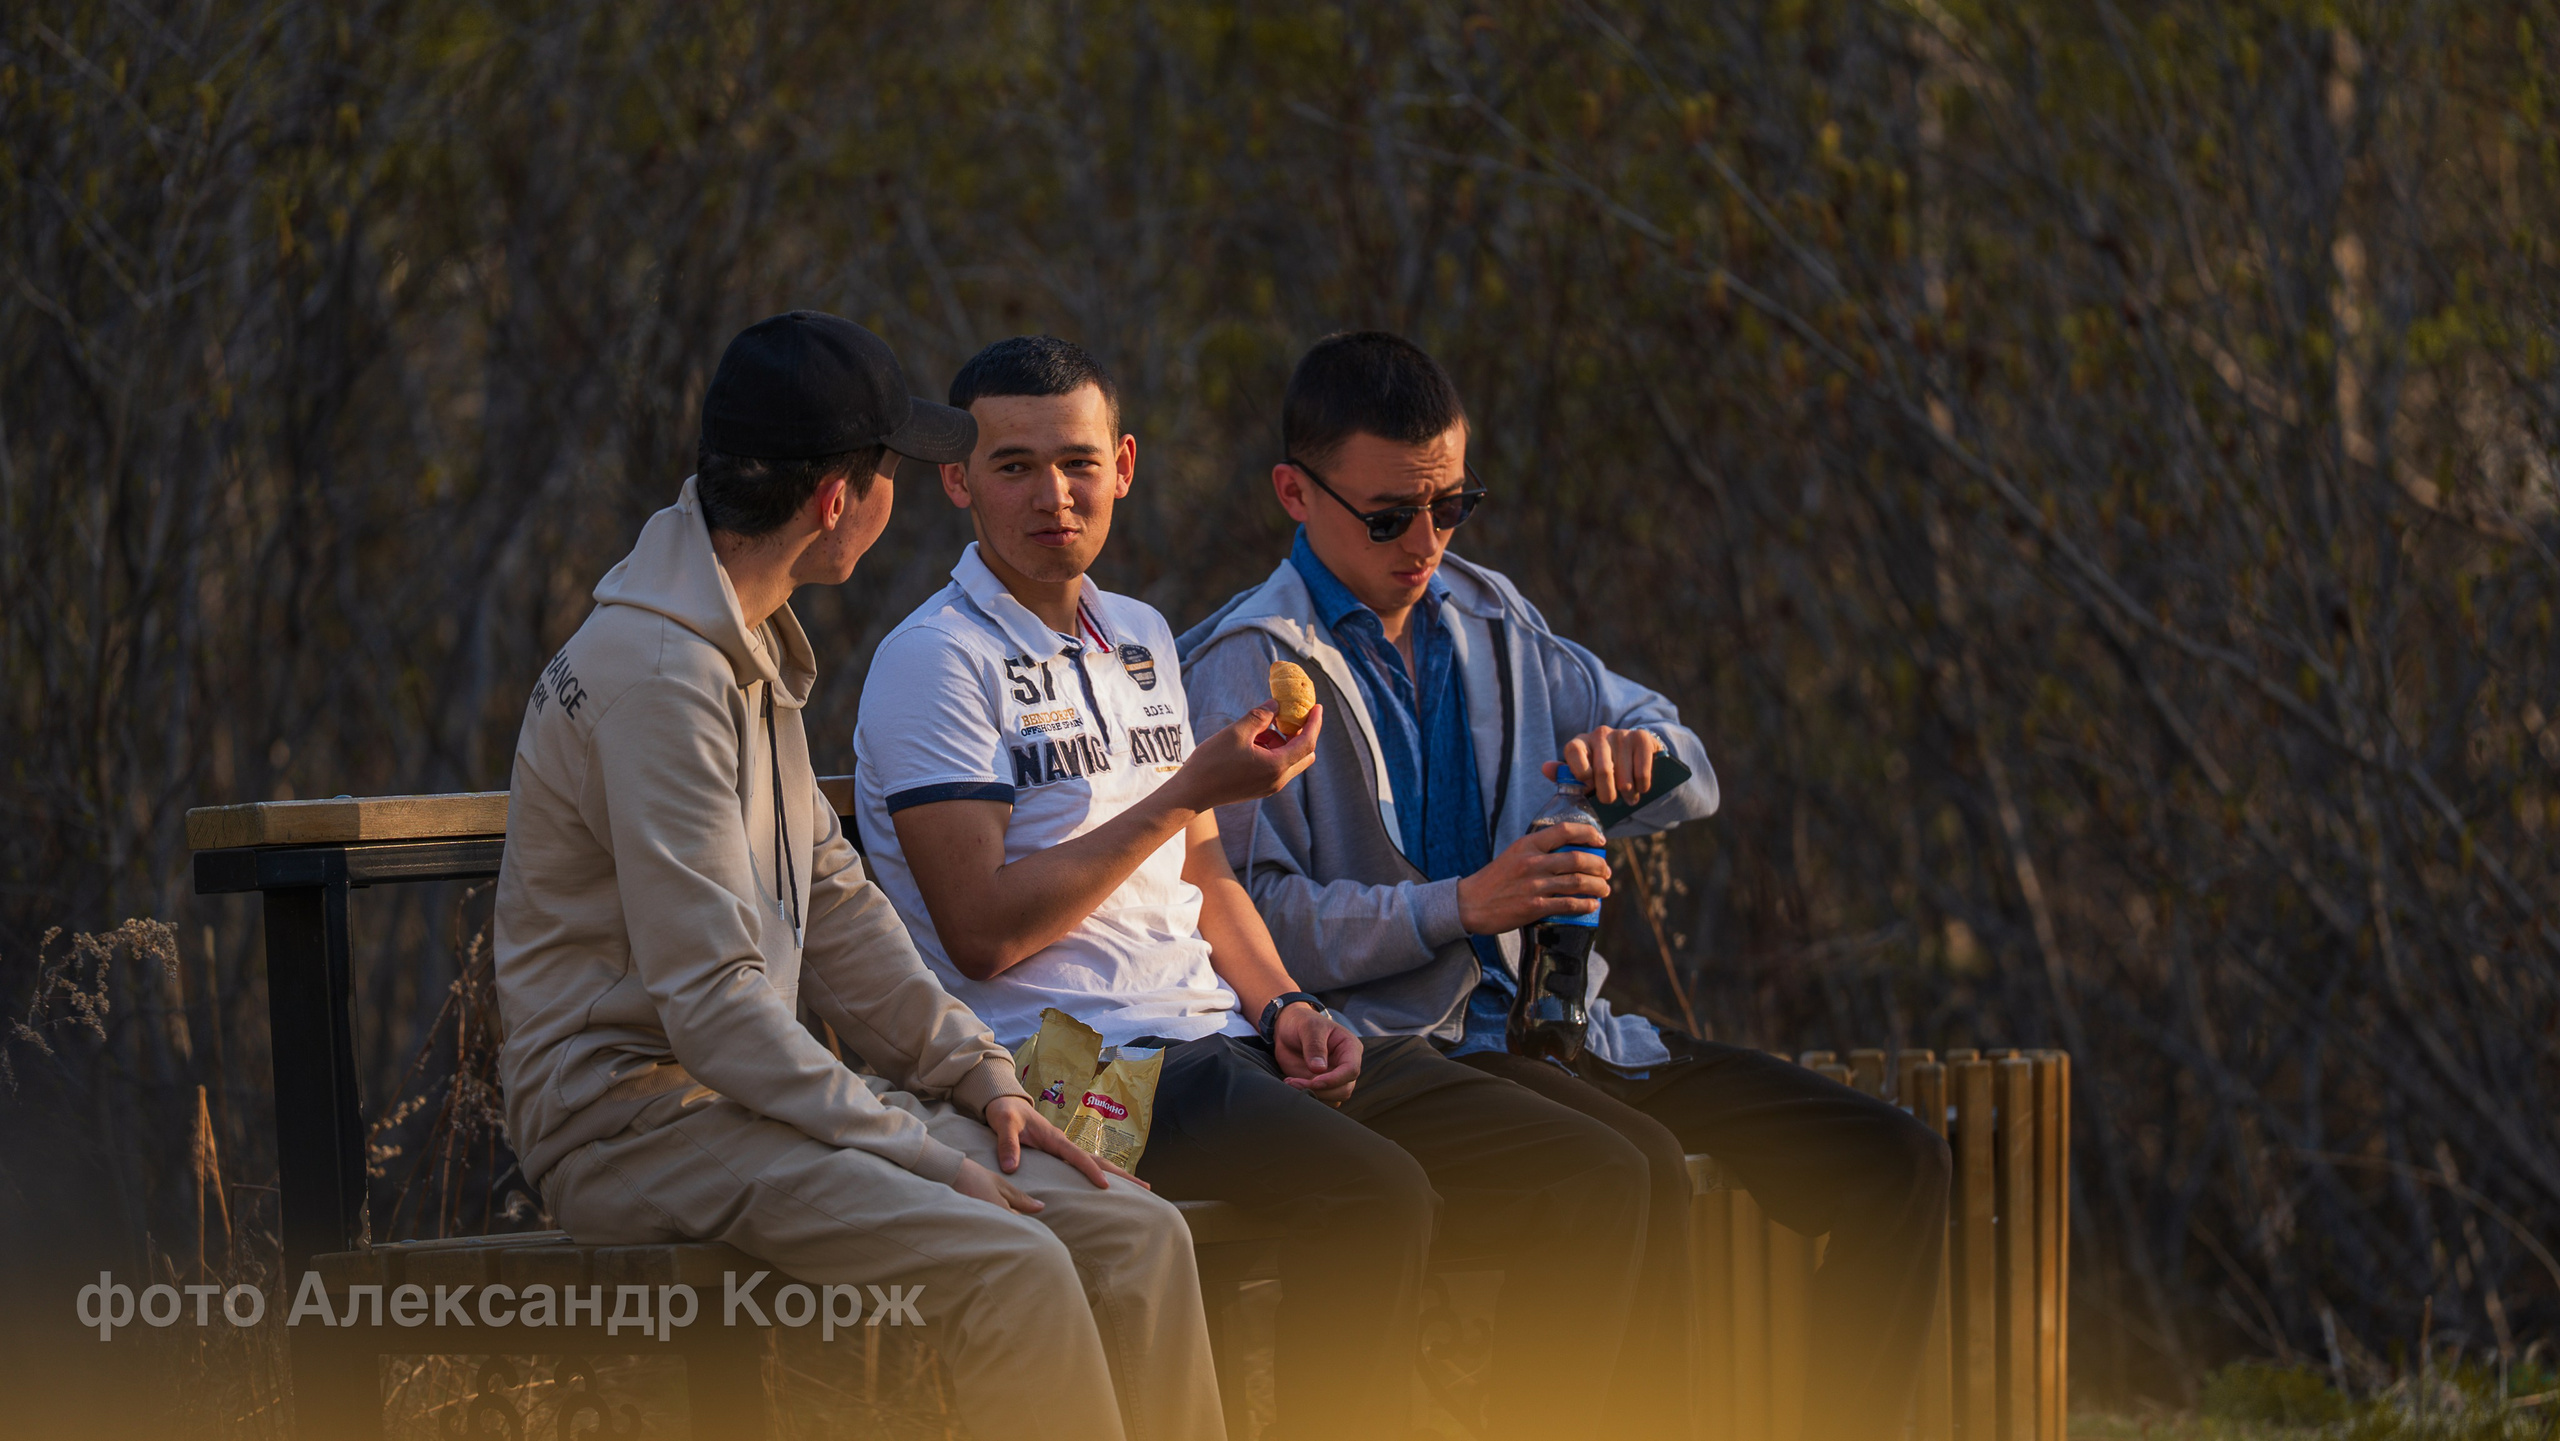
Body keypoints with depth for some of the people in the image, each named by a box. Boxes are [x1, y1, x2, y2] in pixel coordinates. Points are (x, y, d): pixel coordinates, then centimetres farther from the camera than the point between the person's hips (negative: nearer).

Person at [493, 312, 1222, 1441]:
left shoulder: (751, 648, 16)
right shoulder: (655, 672, -18)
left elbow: (833, 908, 19)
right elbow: (711, 1001, -22)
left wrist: (977, 1077, 6)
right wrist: (925, 1158, -20)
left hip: (752, 1088, 10)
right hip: (631, 1116, -10)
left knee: (1137, 1238, -6)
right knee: (1010, 1265, -29)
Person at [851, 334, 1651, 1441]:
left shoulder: (1142, 640, 21)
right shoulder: (936, 662, -4)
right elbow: (983, 932, -13)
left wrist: (1283, 1006, 7)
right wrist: (1187, 792, -13)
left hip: (1218, 1038, 8)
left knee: (1595, 1180, -6)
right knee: (1374, 1196, -35)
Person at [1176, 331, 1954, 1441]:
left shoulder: (1488, 621, 17)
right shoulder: (1245, 665, -4)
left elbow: (1693, 783, 17)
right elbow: (1250, 920, -12)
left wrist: (1640, 749, -8)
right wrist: (1461, 904, -23)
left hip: (1558, 1024, 7)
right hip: (1401, 1047, -7)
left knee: (1893, 1163, -6)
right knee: (1640, 1169, -36)